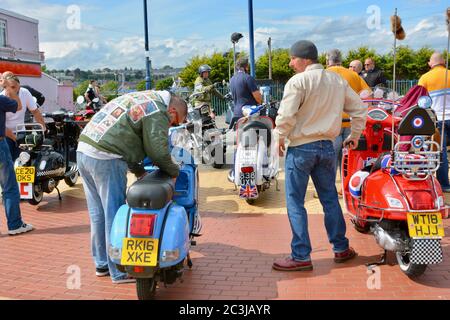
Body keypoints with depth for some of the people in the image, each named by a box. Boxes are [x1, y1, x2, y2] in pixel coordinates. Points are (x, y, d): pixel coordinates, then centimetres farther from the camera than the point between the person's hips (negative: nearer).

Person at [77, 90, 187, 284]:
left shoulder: (140, 98, 23)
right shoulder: (158, 112, -5)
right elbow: (158, 151, -10)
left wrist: (139, 170, 20)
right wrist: (174, 171, 8)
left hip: (84, 149, 9)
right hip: (106, 159, -9)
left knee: (97, 213, 16)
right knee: (115, 214, 0)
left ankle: (102, 264, 28)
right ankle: (120, 272, 10)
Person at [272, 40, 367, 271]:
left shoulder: (298, 81, -11)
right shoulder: (338, 81, 10)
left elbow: (286, 116, -18)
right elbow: (359, 109, 13)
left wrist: (281, 138, -3)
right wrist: (355, 135, 22)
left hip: (301, 148, -6)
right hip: (327, 147, 6)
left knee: (295, 203, 1)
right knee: (330, 199, 17)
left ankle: (301, 257, 4)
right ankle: (341, 249, 25)